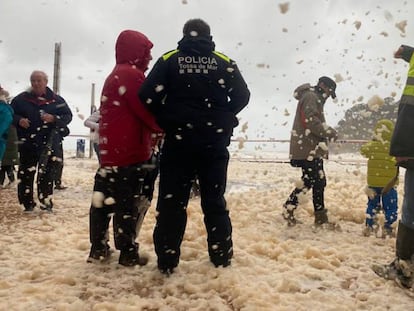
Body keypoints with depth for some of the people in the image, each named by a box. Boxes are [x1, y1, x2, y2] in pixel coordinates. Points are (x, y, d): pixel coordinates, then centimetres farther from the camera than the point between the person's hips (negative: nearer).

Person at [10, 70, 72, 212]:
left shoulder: (56, 99, 1)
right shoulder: (21, 98, 5)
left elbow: (68, 116, 0)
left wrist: (54, 119, -17)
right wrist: (19, 120, -11)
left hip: (49, 143, -1)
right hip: (27, 143, 1)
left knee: (46, 174, 5)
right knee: (26, 173, 4)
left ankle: (46, 203, 12)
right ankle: (28, 203, 15)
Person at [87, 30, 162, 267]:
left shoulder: (116, 75, 22)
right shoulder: (132, 75, -11)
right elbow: (148, 111, -15)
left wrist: (155, 130, 11)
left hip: (111, 150, 10)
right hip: (129, 151, -10)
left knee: (104, 198, 12)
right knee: (128, 202, -3)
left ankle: (98, 249, 21)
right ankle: (128, 253, 4)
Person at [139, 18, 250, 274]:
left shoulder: (169, 60, 2)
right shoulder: (224, 63, 5)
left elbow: (148, 96, -7)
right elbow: (242, 96, 1)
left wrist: (167, 120, 8)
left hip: (179, 140, -1)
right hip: (215, 141, 2)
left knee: (172, 200, 3)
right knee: (215, 199, 11)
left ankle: (167, 261, 5)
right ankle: (222, 255, 17)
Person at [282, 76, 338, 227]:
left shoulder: (316, 99, 26)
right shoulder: (310, 97, -8)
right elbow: (310, 120, -21)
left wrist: (327, 133, 13)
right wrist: (328, 132, -19)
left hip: (313, 149, 11)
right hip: (307, 150, -11)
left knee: (319, 181, 11)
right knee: (309, 180, -11)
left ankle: (321, 217, 16)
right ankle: (289, 208, -2)